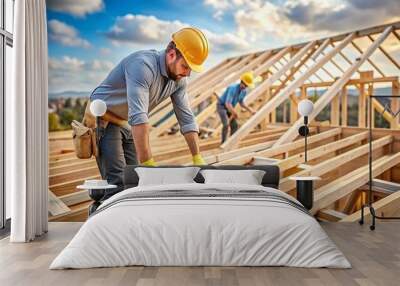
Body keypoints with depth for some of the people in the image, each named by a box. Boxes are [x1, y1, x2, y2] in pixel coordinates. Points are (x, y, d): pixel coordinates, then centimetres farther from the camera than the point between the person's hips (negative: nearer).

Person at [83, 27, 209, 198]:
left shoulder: (179, 80, -5)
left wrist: (198, 160, -6)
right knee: (118, 184, -16)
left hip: (127, 125, 8)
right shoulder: (143, 65, -31)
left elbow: (187, 119, -1)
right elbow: (138, 116, -40)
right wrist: (149, 165, -44)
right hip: (104, 120, -7)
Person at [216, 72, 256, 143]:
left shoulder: (244, 91, -7)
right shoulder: (232, 88, -33)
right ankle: (223, 143, -13)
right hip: (221, 106, -8)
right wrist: (235, 114, -38)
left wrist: (250, 110, -2)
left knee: (234, 125, -3)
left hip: (229, 108, 8)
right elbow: (227, 104, -37)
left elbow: (241, 103, 9)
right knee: (226, 124, -23)